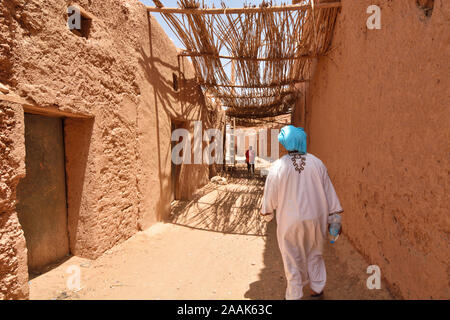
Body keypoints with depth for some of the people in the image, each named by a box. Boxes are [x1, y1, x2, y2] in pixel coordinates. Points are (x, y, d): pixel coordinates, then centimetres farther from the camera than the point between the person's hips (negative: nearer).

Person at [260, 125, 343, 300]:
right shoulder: (317, 163, -7)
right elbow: (328, 191, 0)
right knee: (314, 254, 25)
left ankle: (294, 295, 31)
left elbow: (270, 194, -6)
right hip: (315, 218, 3)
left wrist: (267, 213, 13)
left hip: (290, 220, -2)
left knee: (292, 258, 15)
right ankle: (317, 289, 39)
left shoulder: (278, 166, -14)